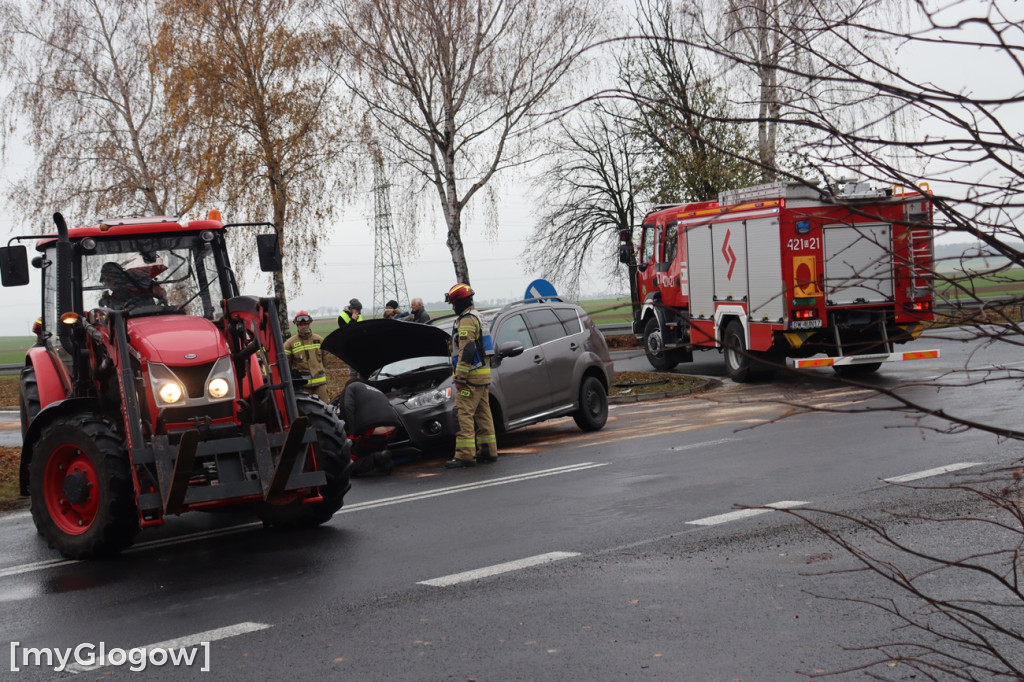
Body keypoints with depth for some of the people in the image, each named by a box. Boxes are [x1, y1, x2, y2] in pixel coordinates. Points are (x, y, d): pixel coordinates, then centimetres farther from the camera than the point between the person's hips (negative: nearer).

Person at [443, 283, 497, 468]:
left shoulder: (467, 321, -13)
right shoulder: (477, 318, 20)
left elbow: (466, 351, -21)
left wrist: (460, 377, -20)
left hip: (471, 376, -10)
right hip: (483, 374, 10)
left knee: (464, 413, -11)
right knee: (482, 413, 14)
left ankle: (465, 454, -15)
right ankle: (488, 451, 18)